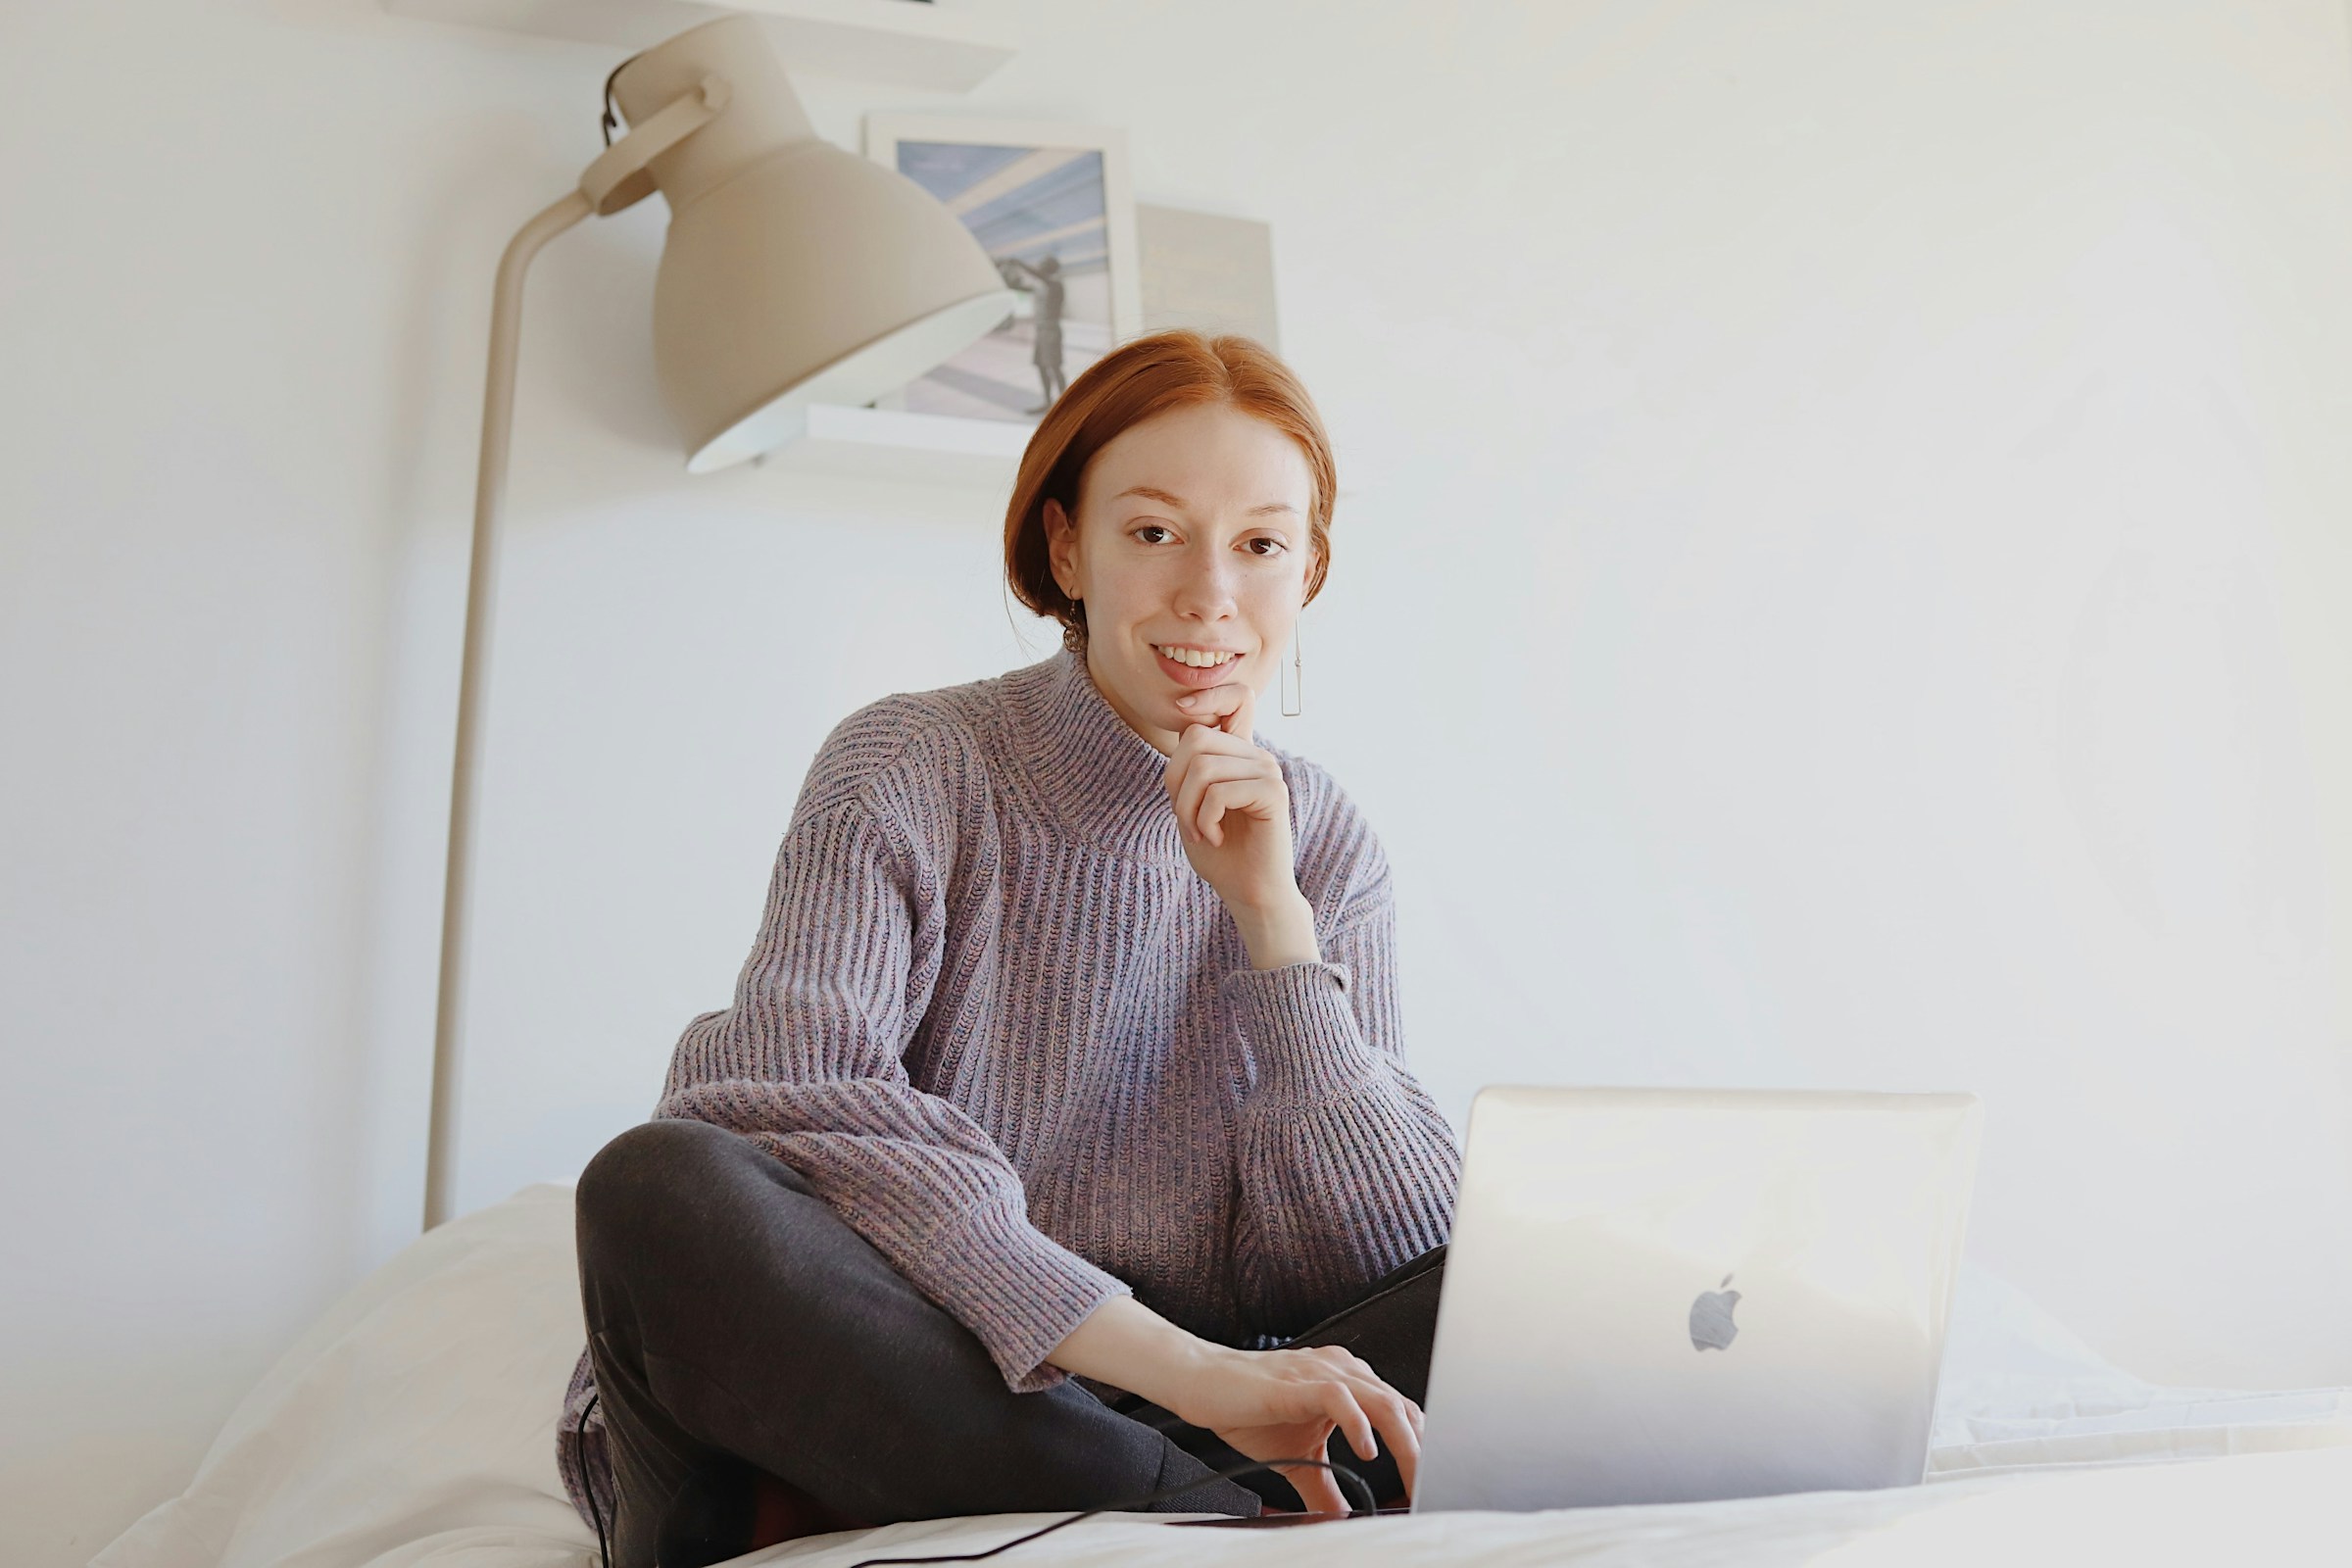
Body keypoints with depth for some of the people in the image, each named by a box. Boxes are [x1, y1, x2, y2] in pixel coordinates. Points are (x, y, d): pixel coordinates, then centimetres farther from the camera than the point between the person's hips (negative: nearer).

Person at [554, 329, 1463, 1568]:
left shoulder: (1325, 847, 5)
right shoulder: (908, 772, -6)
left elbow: (1381, 1258, -3)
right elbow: (794, 1101, -24)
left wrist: (1272, 915, -14)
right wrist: (1179, 1363, -32)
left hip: (1151, 1423, 3)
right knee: (660, 1187, -31)